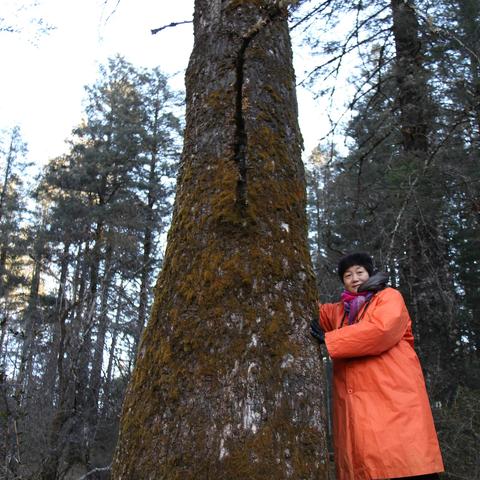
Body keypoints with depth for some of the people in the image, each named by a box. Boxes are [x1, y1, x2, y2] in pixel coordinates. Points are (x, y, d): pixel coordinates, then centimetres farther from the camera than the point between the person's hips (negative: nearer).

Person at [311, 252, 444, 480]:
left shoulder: (389, 297, 7)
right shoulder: (339, 311, 24)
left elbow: (381, 330, -12)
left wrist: (327, 340, -9)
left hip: (393, 400, -5)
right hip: (355, 407, 5)